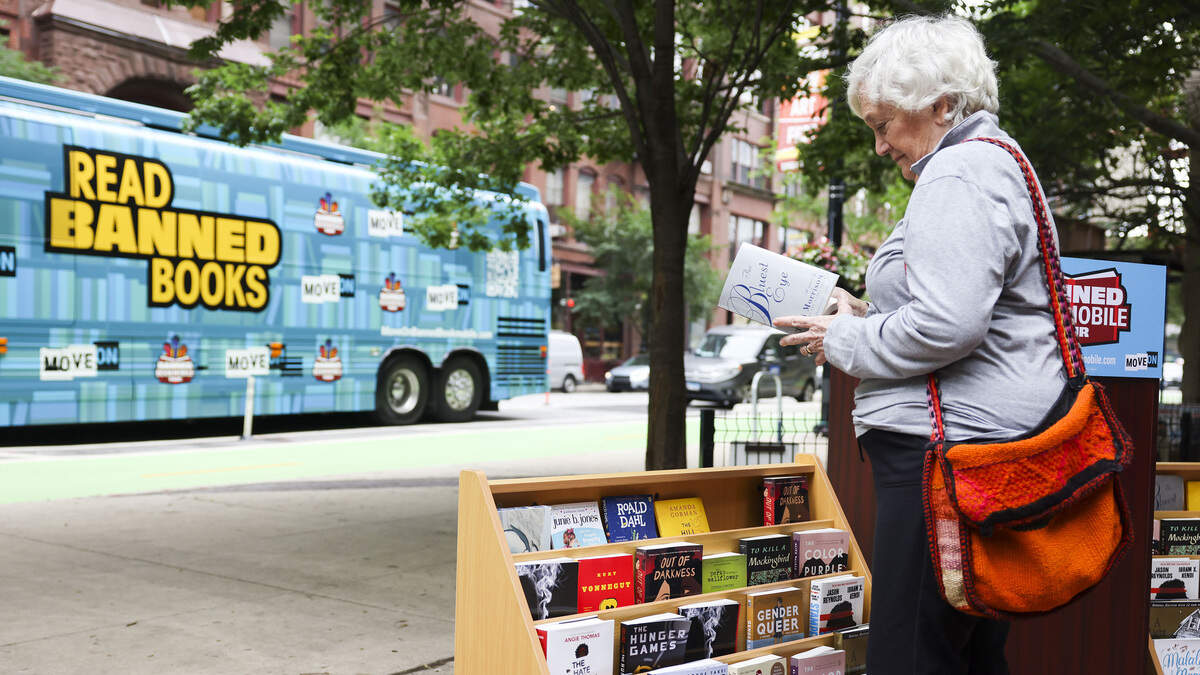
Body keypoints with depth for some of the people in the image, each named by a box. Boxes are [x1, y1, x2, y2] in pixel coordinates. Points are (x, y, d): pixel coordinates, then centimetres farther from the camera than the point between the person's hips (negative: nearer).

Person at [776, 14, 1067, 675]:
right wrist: (870, 315, 20)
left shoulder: (957, 174, -11)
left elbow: (947, 324, -24)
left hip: (948, 449, -12)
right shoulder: (999, 164, 24)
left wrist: (846, 341, -8)